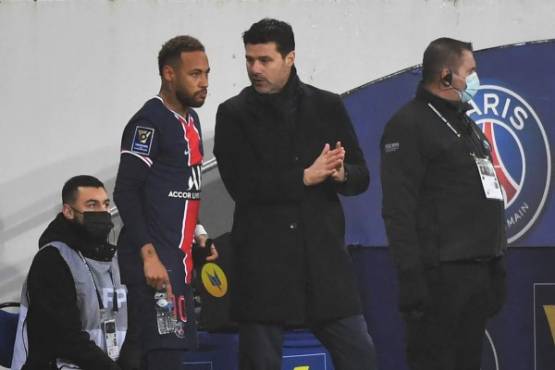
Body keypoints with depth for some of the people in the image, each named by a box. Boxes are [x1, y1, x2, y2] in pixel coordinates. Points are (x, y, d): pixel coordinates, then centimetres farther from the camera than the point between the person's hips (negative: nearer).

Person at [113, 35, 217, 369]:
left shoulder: (190, 120, 17)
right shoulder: (149, 123, -12)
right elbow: (126, 193, -16)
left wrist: (198, 234, 17)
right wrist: (149, 255, -21)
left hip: (179, 260, 9)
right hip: (153, 261, -9)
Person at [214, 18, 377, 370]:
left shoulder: (328, 106, 9)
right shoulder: (234, 114, 2)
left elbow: (361, 176, 9)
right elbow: (243, 185, -10)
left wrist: (341, 174, -14)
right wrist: (306, 177, -14)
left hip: (324, 255, 2)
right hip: (263, 260, -2)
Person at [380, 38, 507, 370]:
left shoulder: (467, 125, 21)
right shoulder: (409, 125, -7)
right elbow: (398, 210, -15)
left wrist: (497, 266, 20)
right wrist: (412, 279, -22)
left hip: (479, 273, 9)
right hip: (441, 275, -9)